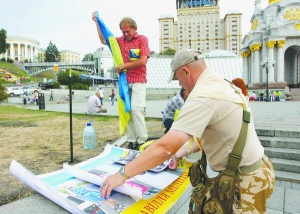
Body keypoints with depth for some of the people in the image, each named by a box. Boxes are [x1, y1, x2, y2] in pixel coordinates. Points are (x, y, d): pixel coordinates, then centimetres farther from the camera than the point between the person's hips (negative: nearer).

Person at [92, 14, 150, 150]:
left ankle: (142, 141, -7)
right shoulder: (120, 40, 15)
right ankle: (131, 141, 7)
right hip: (124, 81, 5)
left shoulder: (142, 39, 0)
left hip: (138, 81, -5)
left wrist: (123, 66, -7)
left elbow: (143, 61, -11)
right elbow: (103, 40, 25)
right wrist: (97, 22, 23)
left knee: (136, 108, -15)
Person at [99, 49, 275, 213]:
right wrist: (180, 153, 14)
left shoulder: (202, 96, -25)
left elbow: (166, 147, -31)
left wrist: (122, 174, -23)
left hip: (247, 180, -8)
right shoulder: (223, 85, 5)